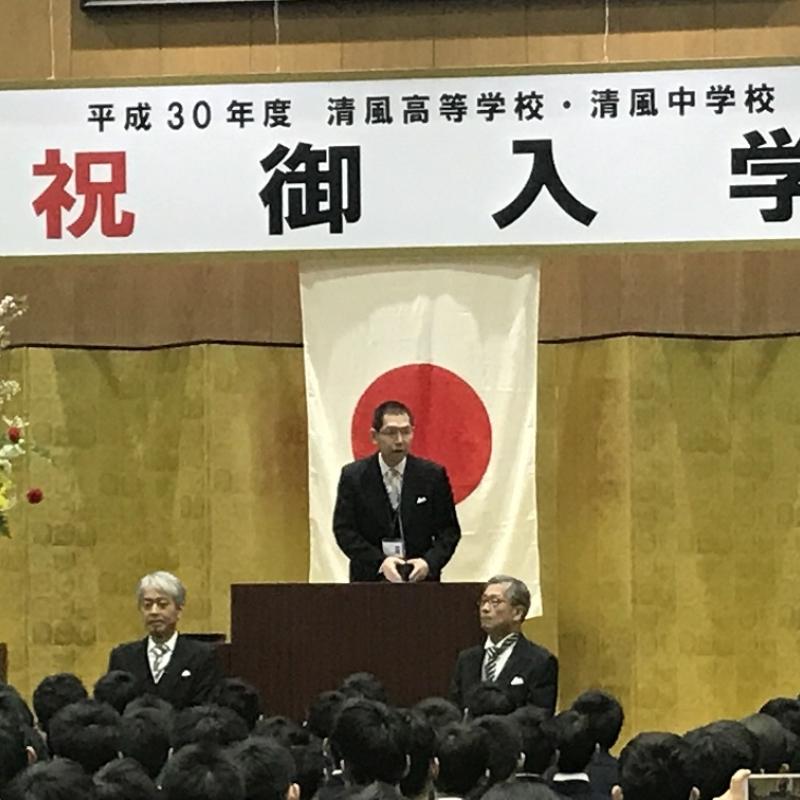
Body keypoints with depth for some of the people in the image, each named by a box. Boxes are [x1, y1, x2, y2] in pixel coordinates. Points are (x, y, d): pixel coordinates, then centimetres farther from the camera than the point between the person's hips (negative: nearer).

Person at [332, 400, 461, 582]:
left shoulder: (433, 475, 3)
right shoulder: (353, 476, 2)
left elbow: (449, 530, 5)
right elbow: (344, 529, -2)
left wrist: (430, 562, -14)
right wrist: (379, 561, -15)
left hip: (420, 578, 0)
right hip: (368, 580, 0)